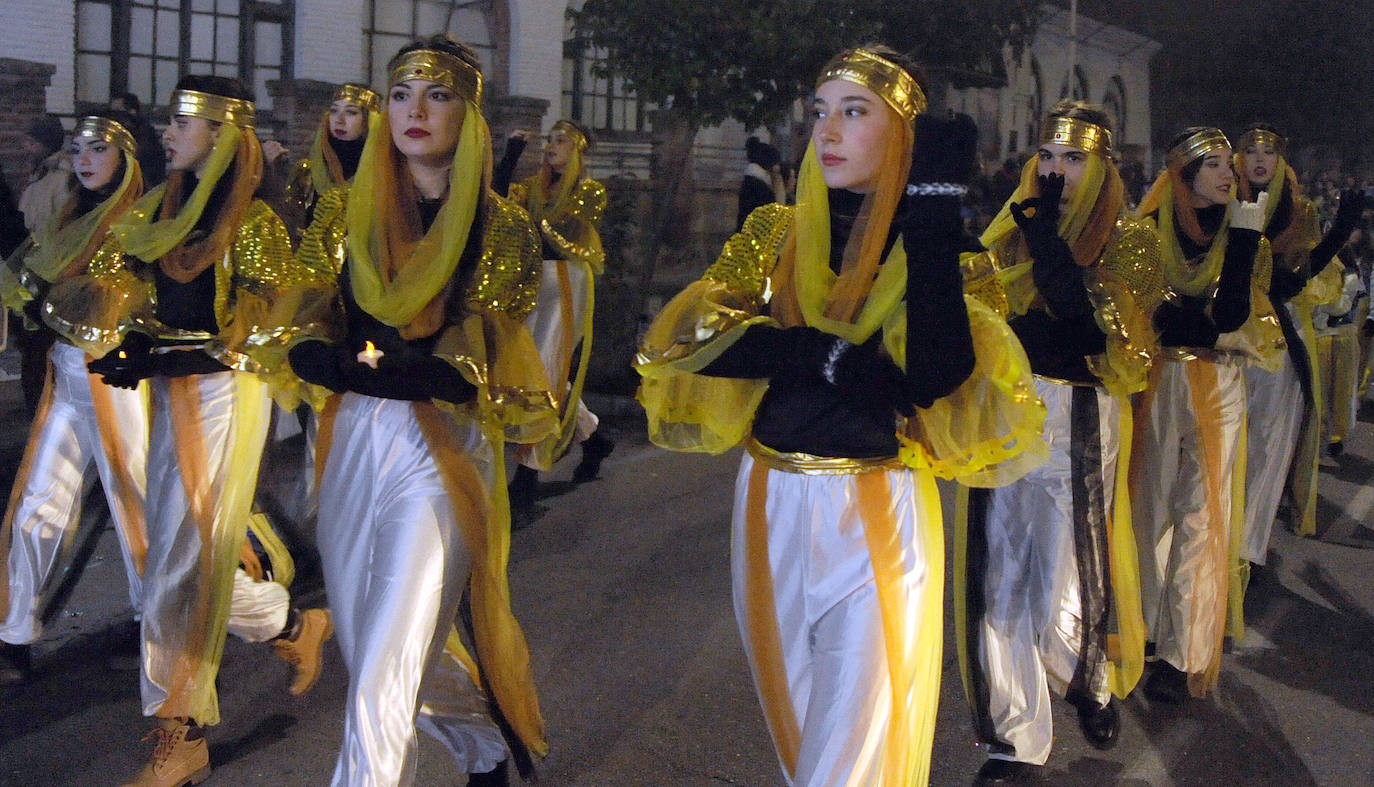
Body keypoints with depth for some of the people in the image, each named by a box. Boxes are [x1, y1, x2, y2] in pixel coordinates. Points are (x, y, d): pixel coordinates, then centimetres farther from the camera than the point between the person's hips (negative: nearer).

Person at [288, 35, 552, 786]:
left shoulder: (500, 229, -1)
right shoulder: (346, 210, 9)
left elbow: (471, 366, -7)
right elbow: (302, 335, 4)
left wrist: (376, 365, -25)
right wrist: (342, 363, -20)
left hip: (439, 450, -5)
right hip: (350, 441, 5)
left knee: (384, 677, -11)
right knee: (372, 644, 15)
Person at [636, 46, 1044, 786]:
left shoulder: (936, 246, -4)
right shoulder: (775, 233, 4)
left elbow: (937, 374, -25)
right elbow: (680, 334, -13)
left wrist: (933, 206, -22)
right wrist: (829, 357, -22)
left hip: (879, 516, -3)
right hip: (775, 508, 4)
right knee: (796, 716, 18)